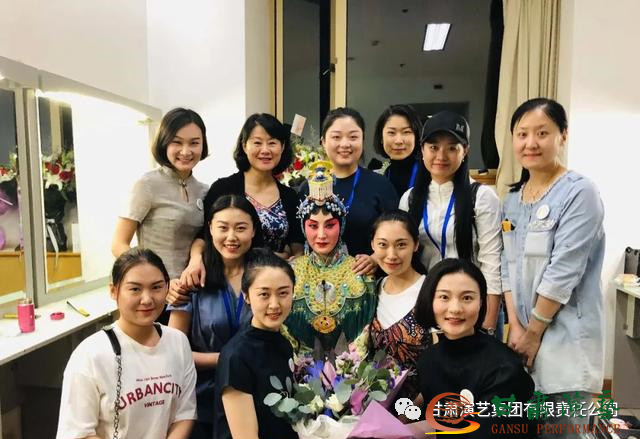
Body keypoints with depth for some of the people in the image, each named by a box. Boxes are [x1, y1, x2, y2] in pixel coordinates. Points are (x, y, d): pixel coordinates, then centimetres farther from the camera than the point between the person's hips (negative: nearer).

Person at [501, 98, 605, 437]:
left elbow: (562, 273, -17)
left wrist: (533, 332, -12)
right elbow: (508, 266, 6)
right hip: (523, 332, 6)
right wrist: (515, 326, -3)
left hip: (565, 338, -6)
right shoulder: (512, 199, 8)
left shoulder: (580, 193, -11)